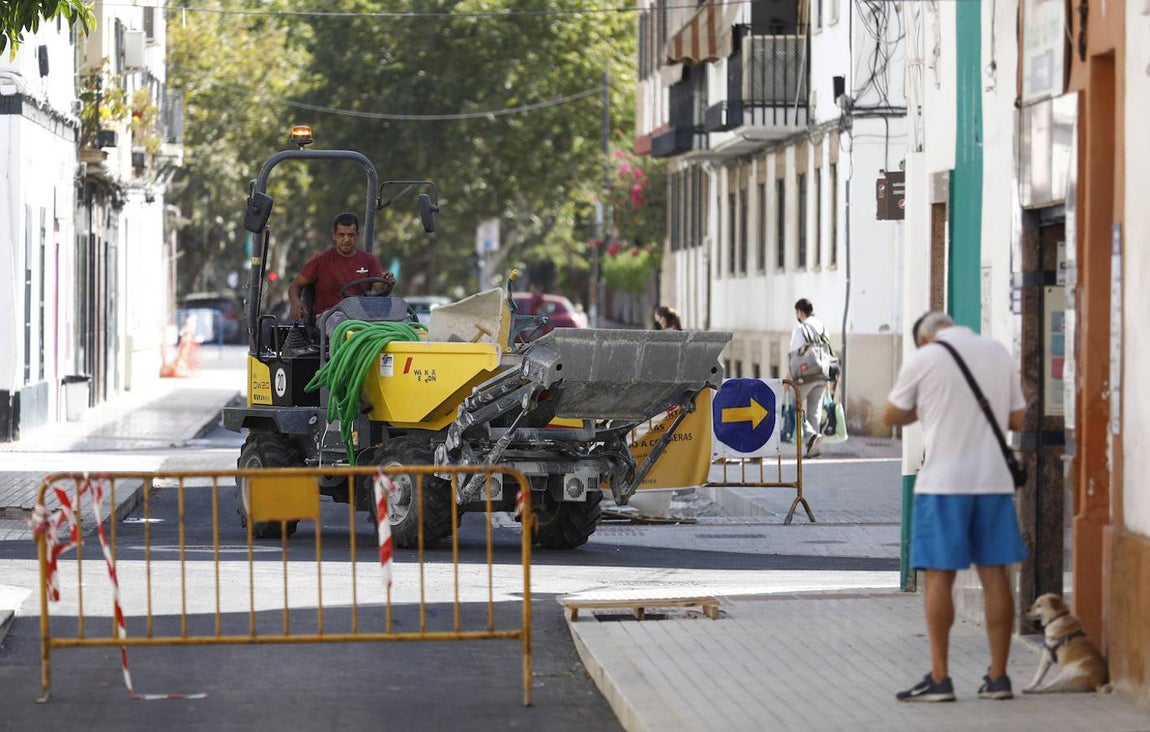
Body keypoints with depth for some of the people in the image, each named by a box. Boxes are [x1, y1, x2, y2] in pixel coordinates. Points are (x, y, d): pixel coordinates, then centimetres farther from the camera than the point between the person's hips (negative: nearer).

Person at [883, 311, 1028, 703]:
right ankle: (998, 677, 8)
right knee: (994, 574, 6)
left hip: (943, 482, -4)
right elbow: (1017, 419, 13)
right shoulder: (999, 353, 8)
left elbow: (891, 416, 9)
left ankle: (939, 678, -1)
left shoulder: (922, 360, -3)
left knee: (939, 575, 0)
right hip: (994, 479, 4)